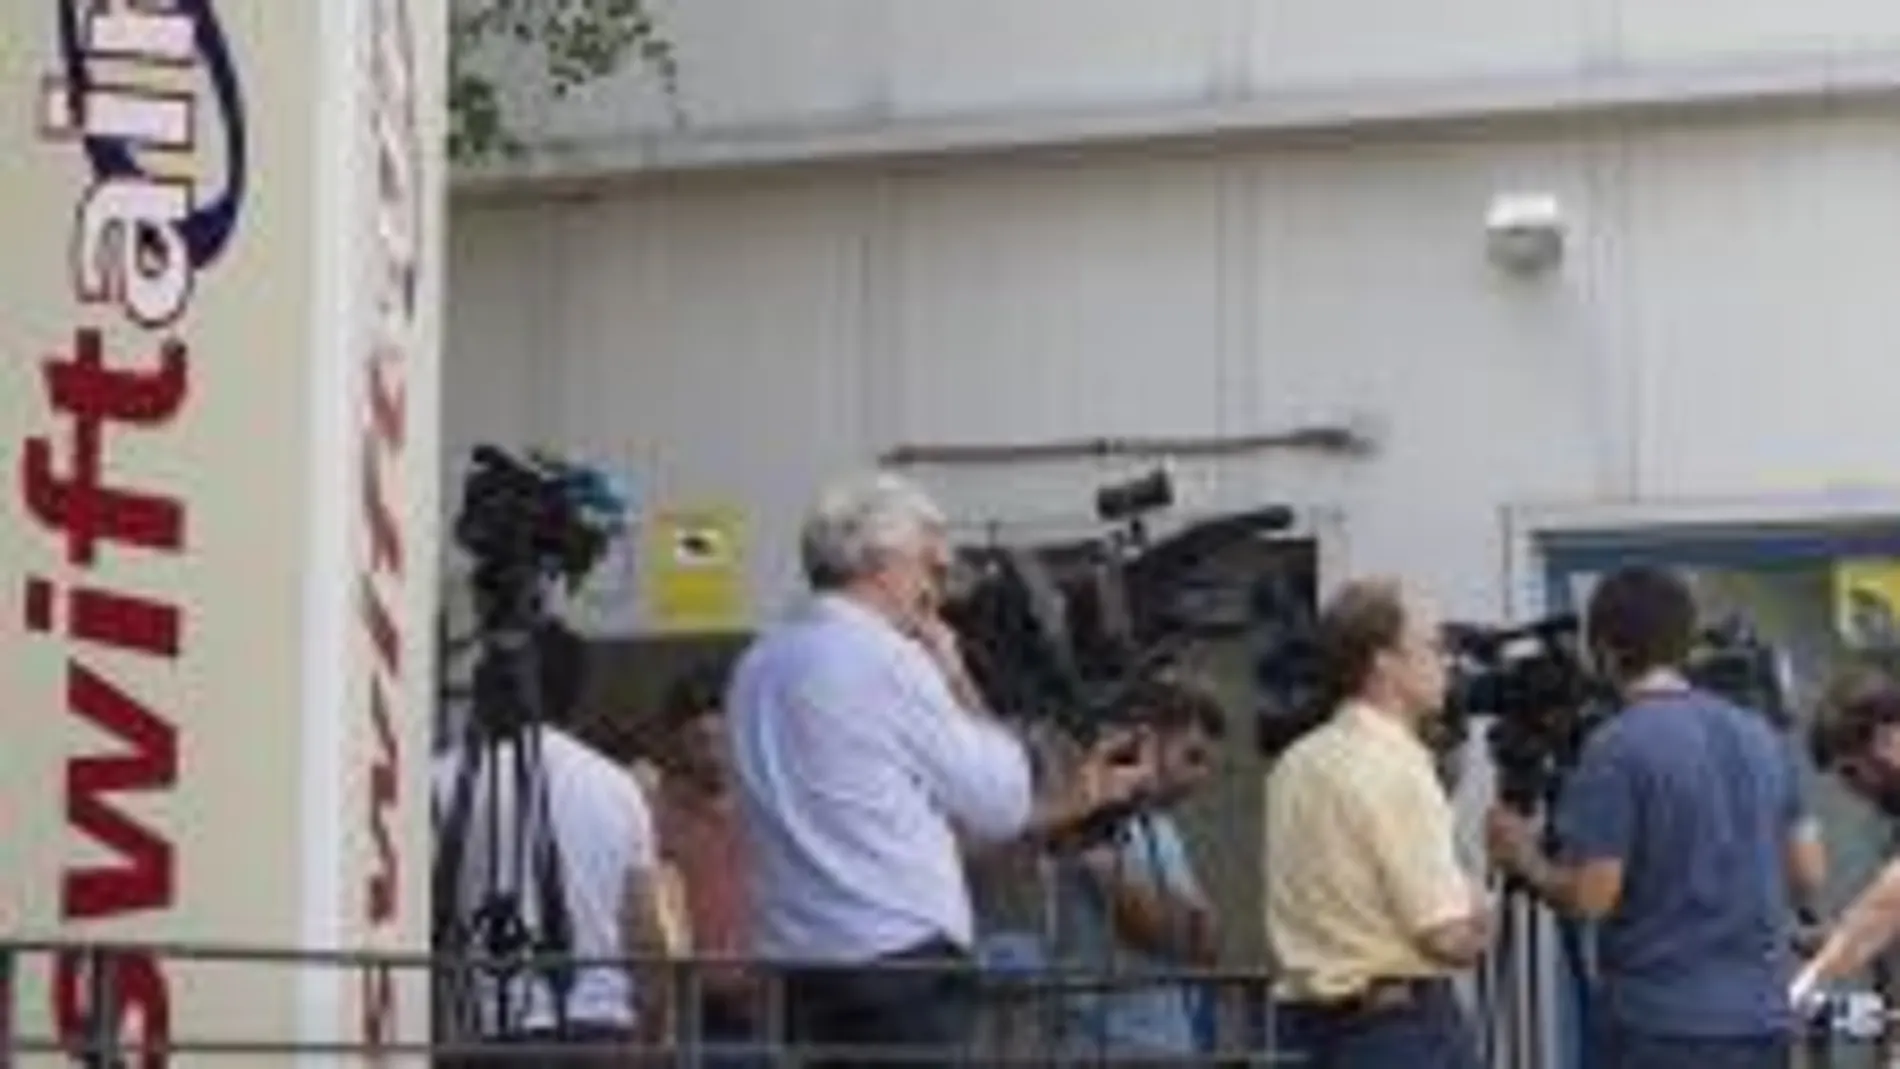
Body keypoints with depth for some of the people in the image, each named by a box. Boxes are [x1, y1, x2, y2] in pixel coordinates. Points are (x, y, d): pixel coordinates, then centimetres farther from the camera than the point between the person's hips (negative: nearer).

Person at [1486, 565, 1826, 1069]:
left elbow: (1591, 896, -15)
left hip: (1655, 1023, -7)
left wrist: (1525, 860, 3)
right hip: (1759, 1017, 7)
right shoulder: (1761, 736, 9)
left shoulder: (1617, 748, -13)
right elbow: (1807, 875, 13)